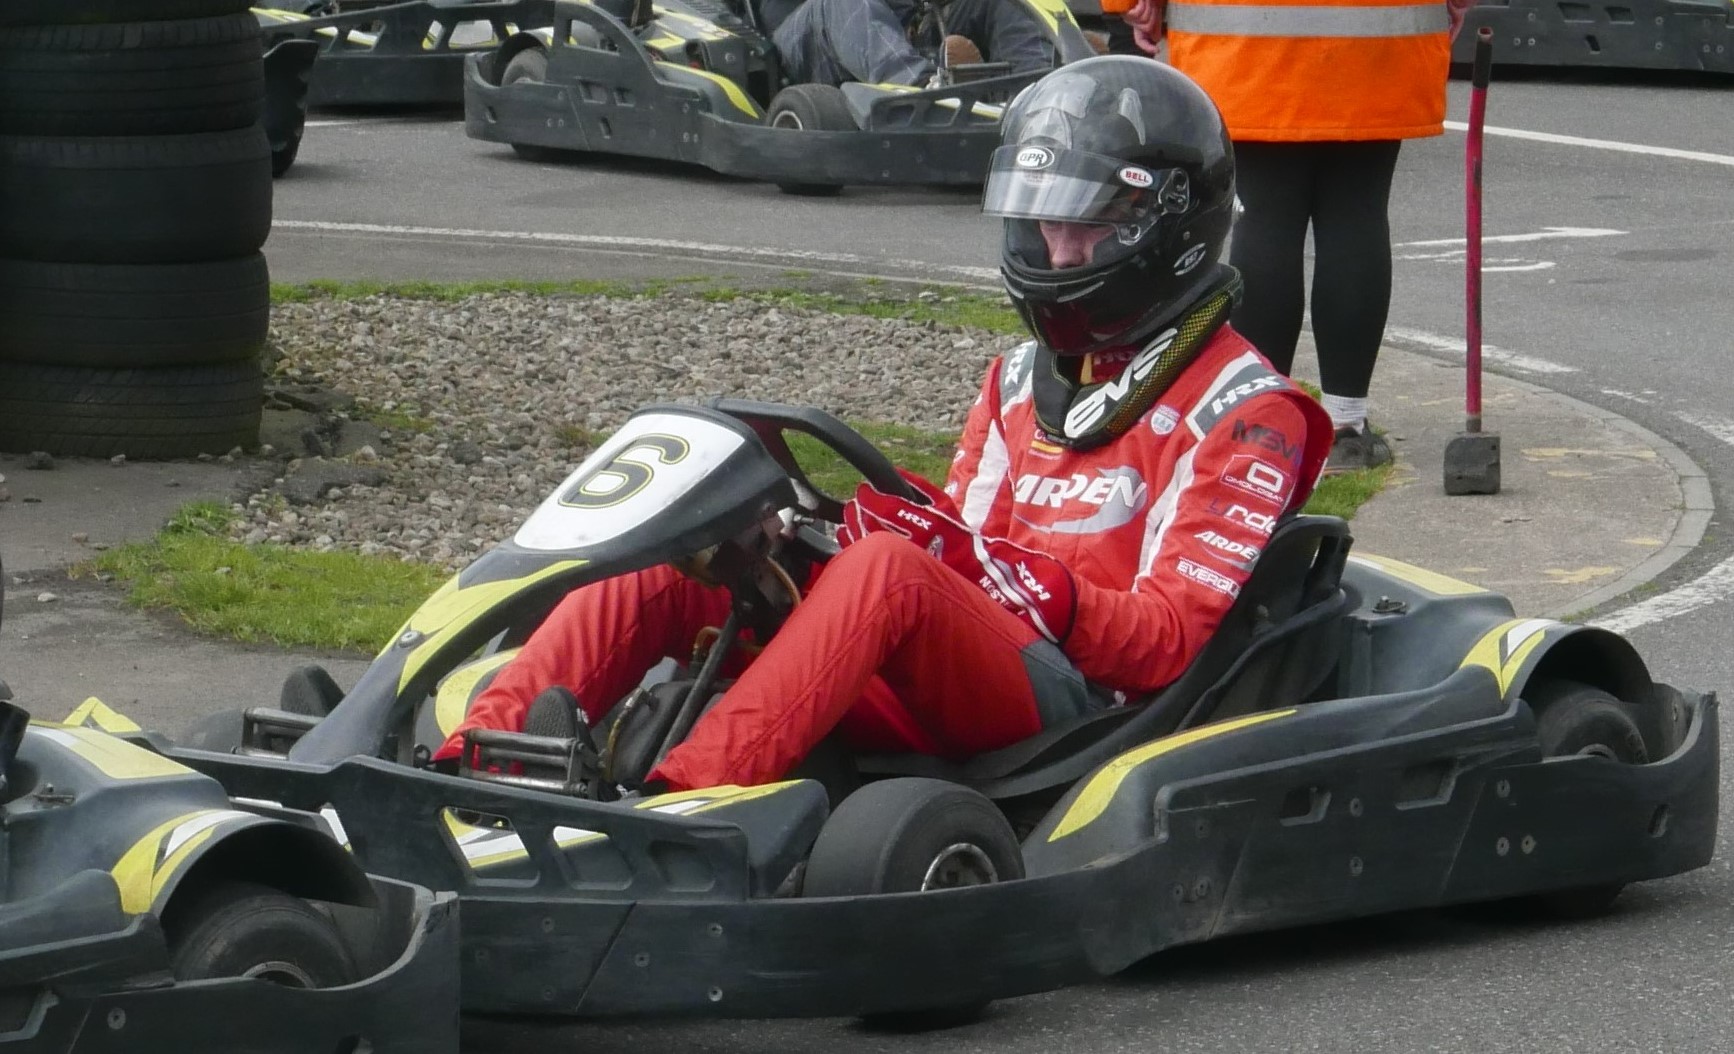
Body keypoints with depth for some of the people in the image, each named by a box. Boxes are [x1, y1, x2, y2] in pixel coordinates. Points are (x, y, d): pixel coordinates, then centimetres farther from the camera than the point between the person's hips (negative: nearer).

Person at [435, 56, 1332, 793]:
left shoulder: (1239, 409, 3)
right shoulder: (1024, 379, 25)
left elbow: (1174, 640, -7)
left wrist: (1044, 594, -22)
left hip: (1071, 711, -7)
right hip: (930, 694, 7)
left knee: (889, 572, -37)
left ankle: (672, 807, -50)